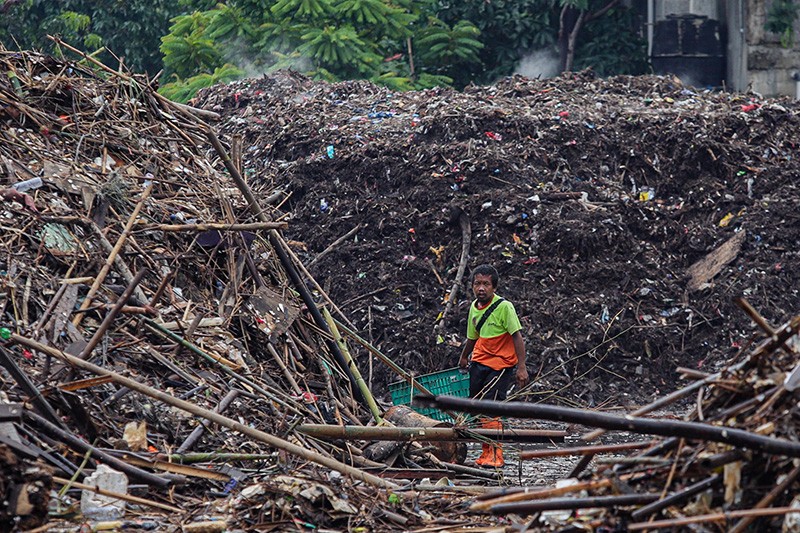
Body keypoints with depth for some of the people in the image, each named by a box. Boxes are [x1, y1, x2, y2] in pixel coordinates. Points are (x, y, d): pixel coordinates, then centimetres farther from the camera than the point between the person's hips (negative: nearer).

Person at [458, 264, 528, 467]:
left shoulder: (504, 307, -14)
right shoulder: (474, 307, 7)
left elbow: (517, 337, -14)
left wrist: (521, 367, -20)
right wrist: (463, 358, 37)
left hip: (501, 364, -7)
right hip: (479, 362, 7)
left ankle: (495, 456, -10)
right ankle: (486, 453, 12)